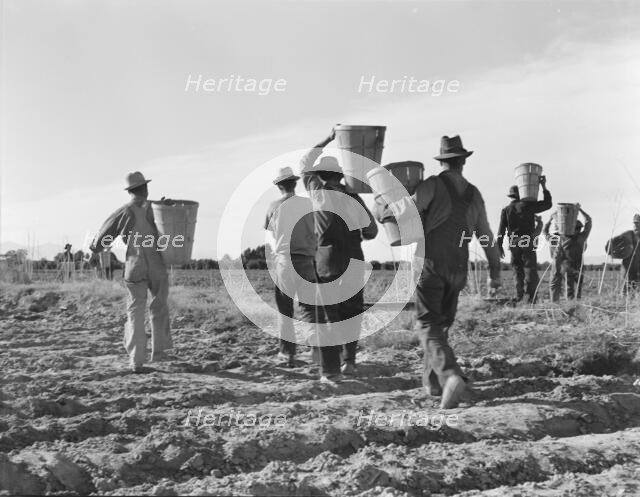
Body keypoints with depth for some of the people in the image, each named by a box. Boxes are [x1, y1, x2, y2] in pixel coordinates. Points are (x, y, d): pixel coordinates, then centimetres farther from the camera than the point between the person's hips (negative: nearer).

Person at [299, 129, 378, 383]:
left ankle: (330, 370, 0)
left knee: (329, 314, 2)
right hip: (354, 260, 2)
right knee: (352, 312, 17)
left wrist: (328, 139, 25)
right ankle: (348, 360, 11)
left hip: (327, 259, -2)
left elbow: (305, 164, 18)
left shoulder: (318, 192, 1)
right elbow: (371, 231, 12)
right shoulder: (354, 198, 6)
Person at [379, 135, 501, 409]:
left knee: (429, 325, -8)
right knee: (443, 324, 18)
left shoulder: (434, 185, -6)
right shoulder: (474, 194, 11)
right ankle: (432, 380, 23)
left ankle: (451, 375, -29)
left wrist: (384, 211, 2)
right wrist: (495, 271, 25)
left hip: (431, 265, -5)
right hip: (457, 270, 5)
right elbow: (486, 236, 16)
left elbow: (407, 208, -20)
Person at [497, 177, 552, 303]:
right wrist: (544, 187, 10)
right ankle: (531, 297, -10)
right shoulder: (527, 205, -2)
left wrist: (499, 246, 5)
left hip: (513, 243, 3)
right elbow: (548, 204, 5)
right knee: (530, 270, -2)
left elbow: (501, 230, 1)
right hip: (528, 242, -3)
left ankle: (519, 297, 5)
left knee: (517, 271, 9)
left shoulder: (506, 210, 5)